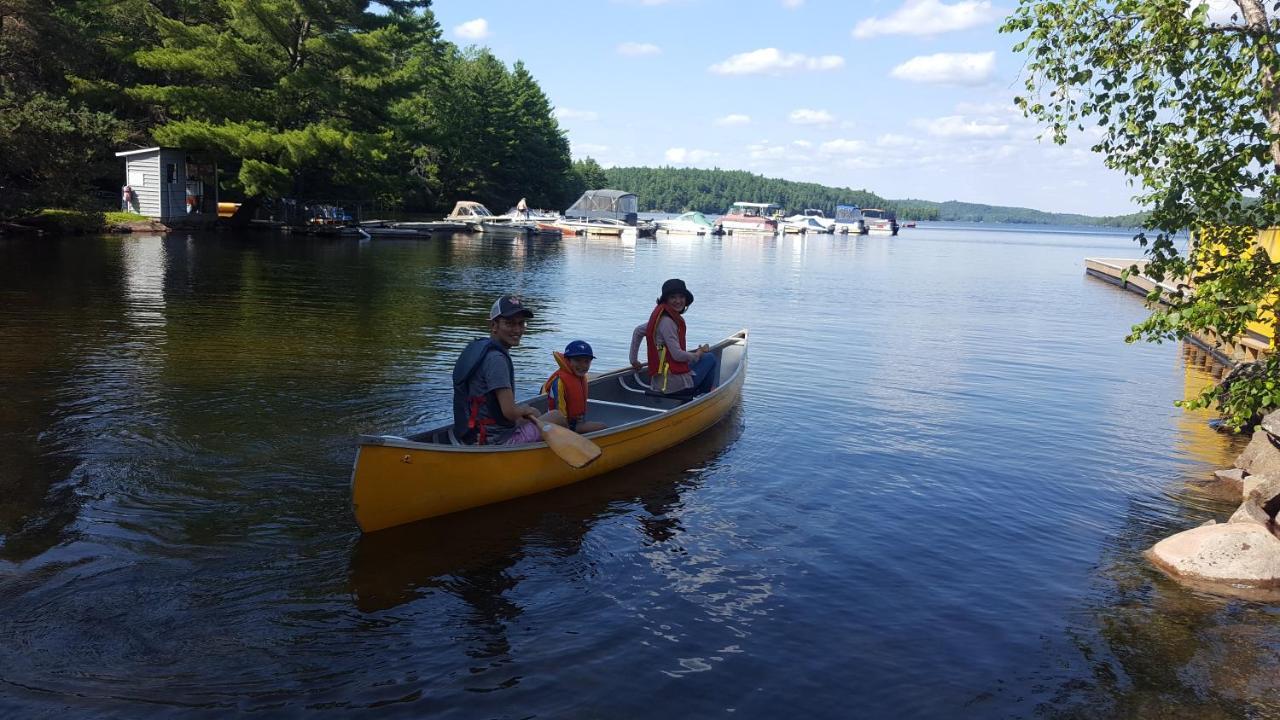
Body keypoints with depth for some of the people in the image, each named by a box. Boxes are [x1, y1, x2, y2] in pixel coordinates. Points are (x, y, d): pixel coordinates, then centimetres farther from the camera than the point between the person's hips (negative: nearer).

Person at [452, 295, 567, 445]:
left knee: (534, 413, 30)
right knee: (558, 417, 2)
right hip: (495, 442, -10)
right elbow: (510, 412, -24)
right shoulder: (496, 358, -21)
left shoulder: (477, 346, 9)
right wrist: (525, 410, -3)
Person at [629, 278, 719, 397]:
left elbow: (638, 331, 21)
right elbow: (677, 355, -21)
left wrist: (633, 359, 25)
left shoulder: (660, 318, 10)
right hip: (676, 385, -10)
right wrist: (697, 355, -2)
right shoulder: (667, 321, -18)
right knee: (711, 358, 10)